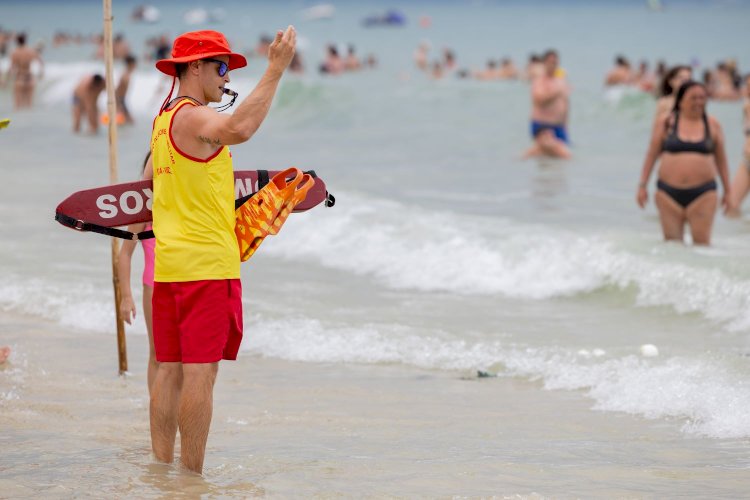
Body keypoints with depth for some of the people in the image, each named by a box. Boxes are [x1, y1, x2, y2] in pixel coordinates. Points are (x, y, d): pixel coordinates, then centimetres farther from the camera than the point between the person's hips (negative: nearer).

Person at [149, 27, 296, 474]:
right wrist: (276, 68, -35)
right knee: (201, 370, -7)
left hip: (169, 265, 9)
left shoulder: (164, 119, 16)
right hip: (207, 263, -9)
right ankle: (192, 480, -7)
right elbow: (239, 129, -36)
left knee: (170, 369, 9)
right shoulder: (194, 117, -13)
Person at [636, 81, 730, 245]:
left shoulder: (713, 125, 7)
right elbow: (651, 156, 8)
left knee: (701, 242, -7)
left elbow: (721, 160, 13)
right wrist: (642, 186, 5)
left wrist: (727, 190, 14)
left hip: (702, 194, 0)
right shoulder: (665, 123, 4)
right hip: (669, 193, 0)